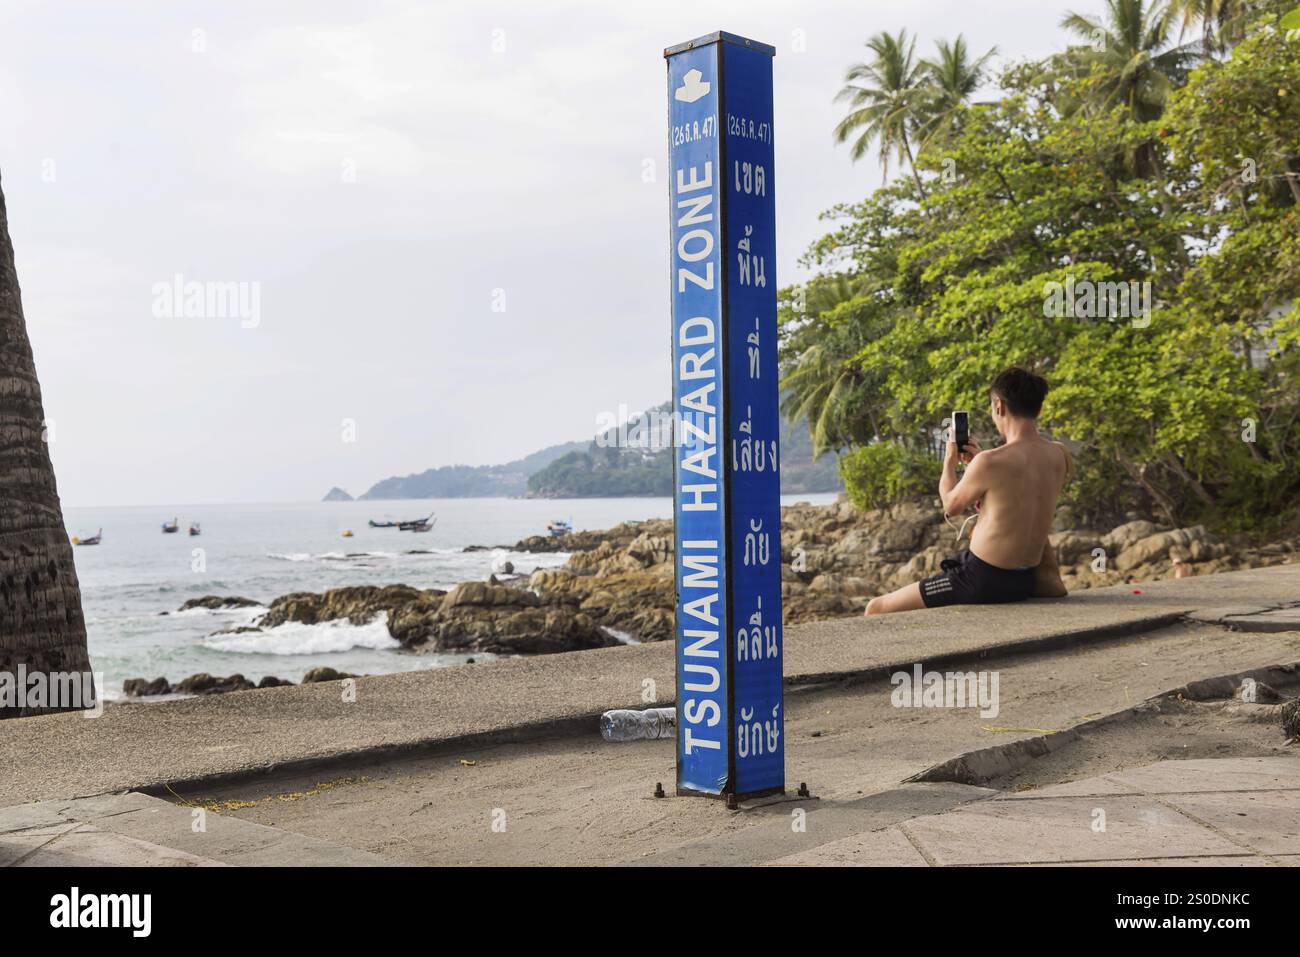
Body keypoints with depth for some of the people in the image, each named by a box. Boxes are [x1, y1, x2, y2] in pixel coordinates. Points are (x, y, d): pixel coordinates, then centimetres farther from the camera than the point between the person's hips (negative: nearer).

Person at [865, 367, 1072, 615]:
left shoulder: (991, 462, -21)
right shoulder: (1059, 456, -1)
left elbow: (951, 506, -3)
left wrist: (949, 461, 13)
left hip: (983, 582, -7)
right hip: (1027, 583, 8)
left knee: (876, 609, 2)